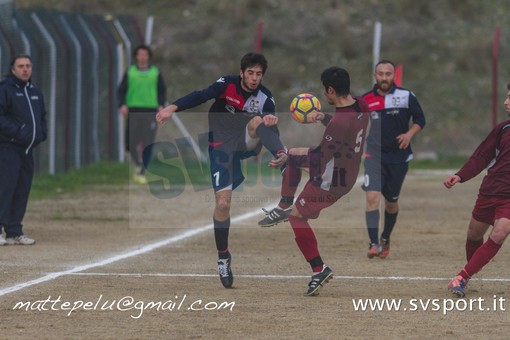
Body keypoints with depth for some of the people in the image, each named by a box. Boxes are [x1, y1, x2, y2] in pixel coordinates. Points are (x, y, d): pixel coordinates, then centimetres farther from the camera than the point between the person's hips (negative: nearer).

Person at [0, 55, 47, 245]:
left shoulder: (36, 94, 19)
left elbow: (42, 118, 28)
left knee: (22, 192, 7)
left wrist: (41, 133, 8)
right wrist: (16, 132, -20)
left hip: (28, 150, 8)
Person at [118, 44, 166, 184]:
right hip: (134, 110, 0)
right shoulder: (130, 72, 8)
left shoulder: (156, 73, 8)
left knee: (147, 144, -6)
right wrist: (122, 105, -10)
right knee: (132, 143, -4)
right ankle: (138, 164, 24)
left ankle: (142, 173, 1)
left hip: (150, 111, 0)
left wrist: (161, 105, -6)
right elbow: (121, 90, 6)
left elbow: (162, 91, 11)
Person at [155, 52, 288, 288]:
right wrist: (173, 108, -43)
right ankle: (223, 258, 5)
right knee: (223, 203, -10)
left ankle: (281, 156, -53)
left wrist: (272, 120, -44)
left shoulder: (265, 98, -6)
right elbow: (201, 96, -28)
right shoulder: (227, 85, -12)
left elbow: (268, 121, -18)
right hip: (222, 147, -2)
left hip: (247, 144, 2)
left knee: (258, 121, -29)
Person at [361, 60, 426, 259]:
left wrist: (409, 134, -12)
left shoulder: (406, 96, -2)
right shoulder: (366, 99, 1)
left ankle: (385, 240, 36)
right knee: (372, 196, -20)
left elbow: (420, 119, 4)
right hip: (374, 155, -1)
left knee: (391, 202, 12)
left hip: (399, 156, 1)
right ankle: (374, 244, -22)